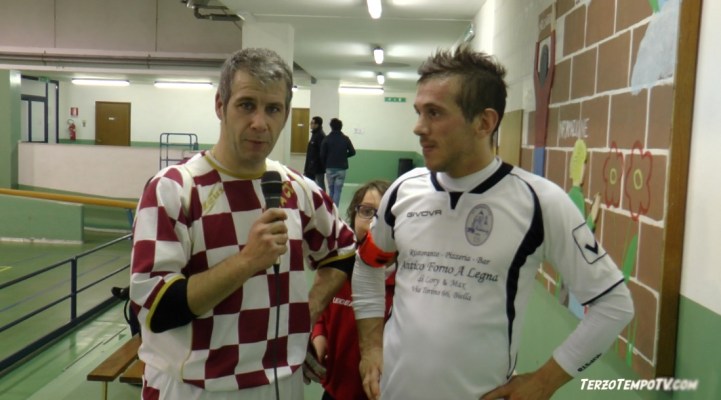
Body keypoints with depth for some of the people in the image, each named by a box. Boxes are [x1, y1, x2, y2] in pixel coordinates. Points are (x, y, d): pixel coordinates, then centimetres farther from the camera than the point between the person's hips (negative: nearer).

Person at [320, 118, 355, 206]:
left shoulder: (327, 139, -4)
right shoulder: (345, 139, -1)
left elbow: (322, 154, -6)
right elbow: (352, 152, -1)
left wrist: (325, 164, 11)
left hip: (330, 168, 0)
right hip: (341, 168, 0)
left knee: (331, 189, 13)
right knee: (338, 190, 2)